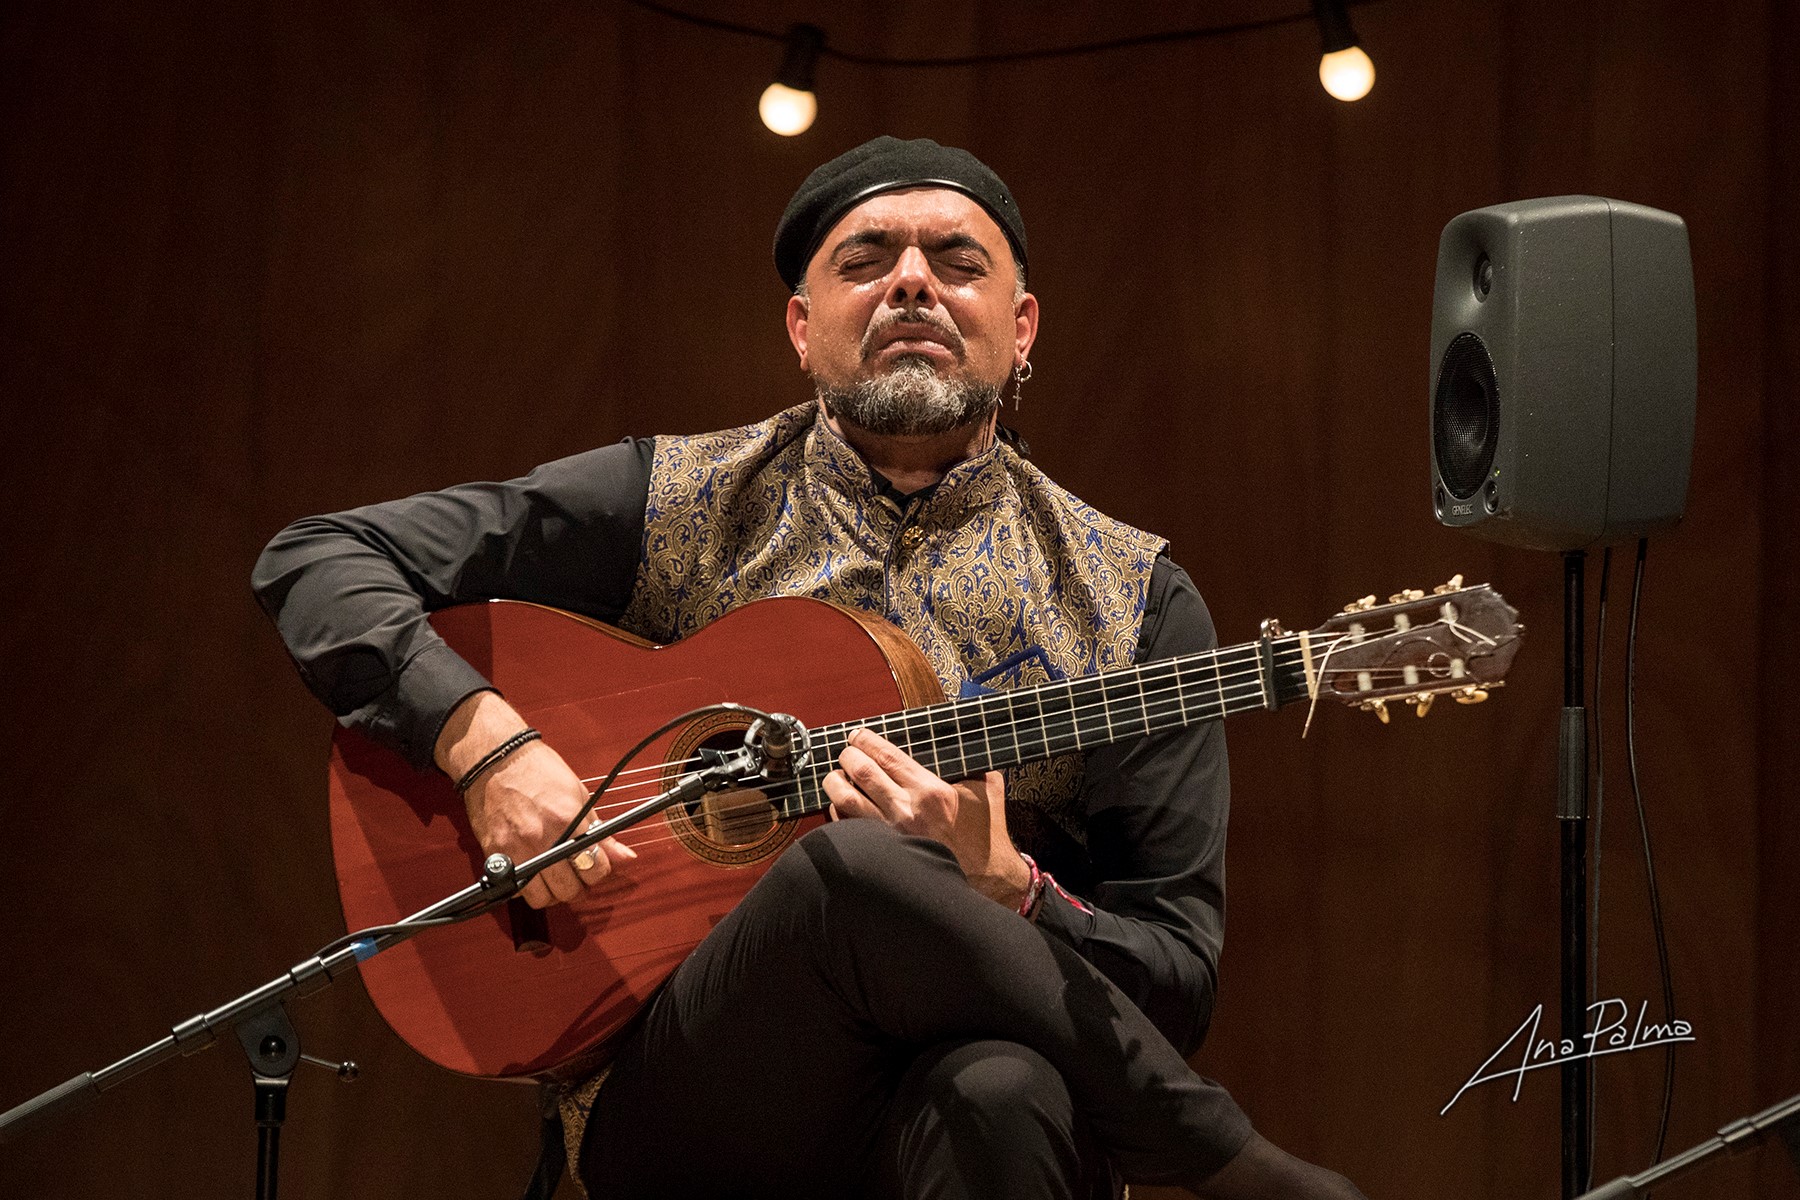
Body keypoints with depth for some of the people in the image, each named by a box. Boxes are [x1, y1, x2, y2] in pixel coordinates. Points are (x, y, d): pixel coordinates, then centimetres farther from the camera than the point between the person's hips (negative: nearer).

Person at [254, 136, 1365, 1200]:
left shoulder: (1132, 602, 10)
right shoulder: (676, 504, 10)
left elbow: (1180, 978, 7)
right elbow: (316, 560, 9)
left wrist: (1000, 893, -13)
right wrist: (485, 744, -8)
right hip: (673, 1100, 2)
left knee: (1001, 1095, -42)